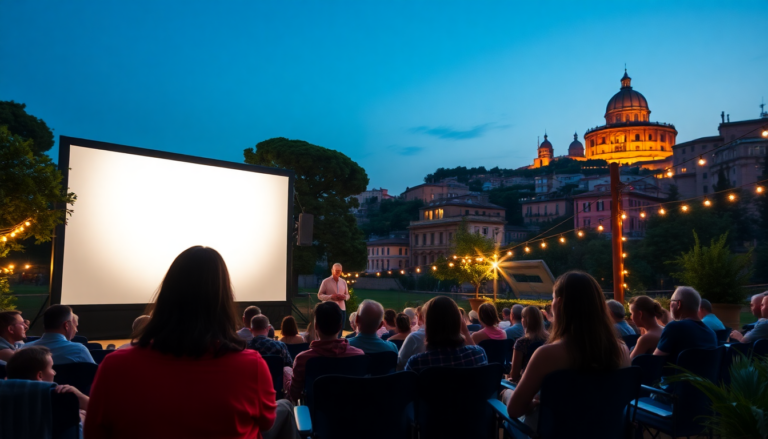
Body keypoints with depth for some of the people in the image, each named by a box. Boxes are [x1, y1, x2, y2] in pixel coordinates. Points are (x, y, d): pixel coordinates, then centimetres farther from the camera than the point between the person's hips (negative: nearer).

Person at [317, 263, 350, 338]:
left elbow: (347, 295, 17)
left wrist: (344, 297, -8)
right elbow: (319, 295, -5)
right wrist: (331, 296, -20)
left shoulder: (343, 282, 11)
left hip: (341, 309, 4)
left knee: (339, 330, 8)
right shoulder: (326, 281, -3)